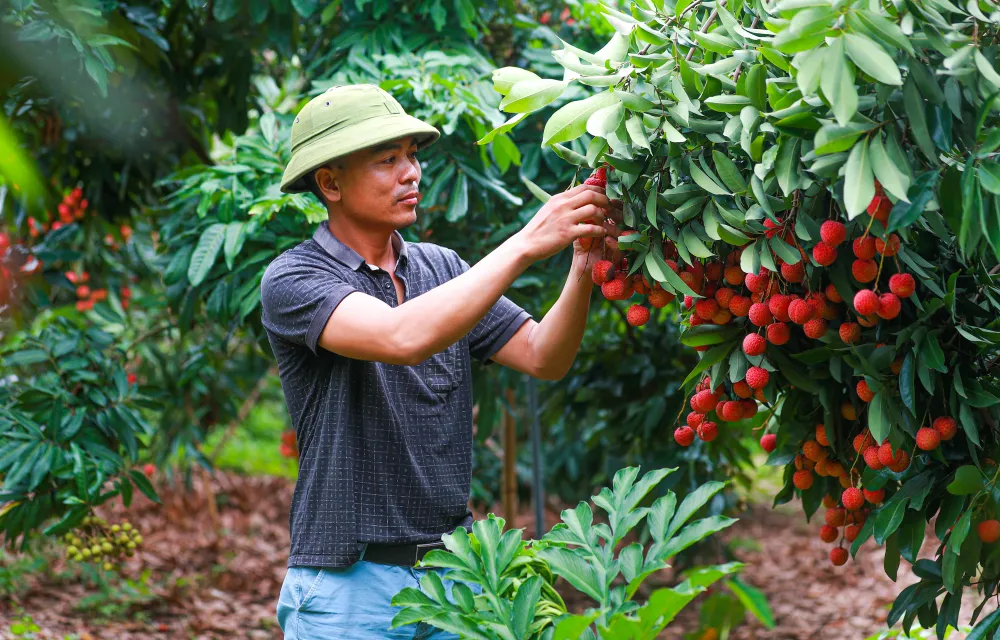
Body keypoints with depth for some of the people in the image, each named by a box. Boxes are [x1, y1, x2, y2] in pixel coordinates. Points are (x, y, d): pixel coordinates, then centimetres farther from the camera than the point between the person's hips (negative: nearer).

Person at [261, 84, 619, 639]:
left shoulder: (441, 268, 9)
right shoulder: (292, 280, -10)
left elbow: (542, 359, 2)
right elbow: (402, 338, -28)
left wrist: (584, 265, -16)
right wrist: (526, 244, -27)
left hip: (453, 567, 5)